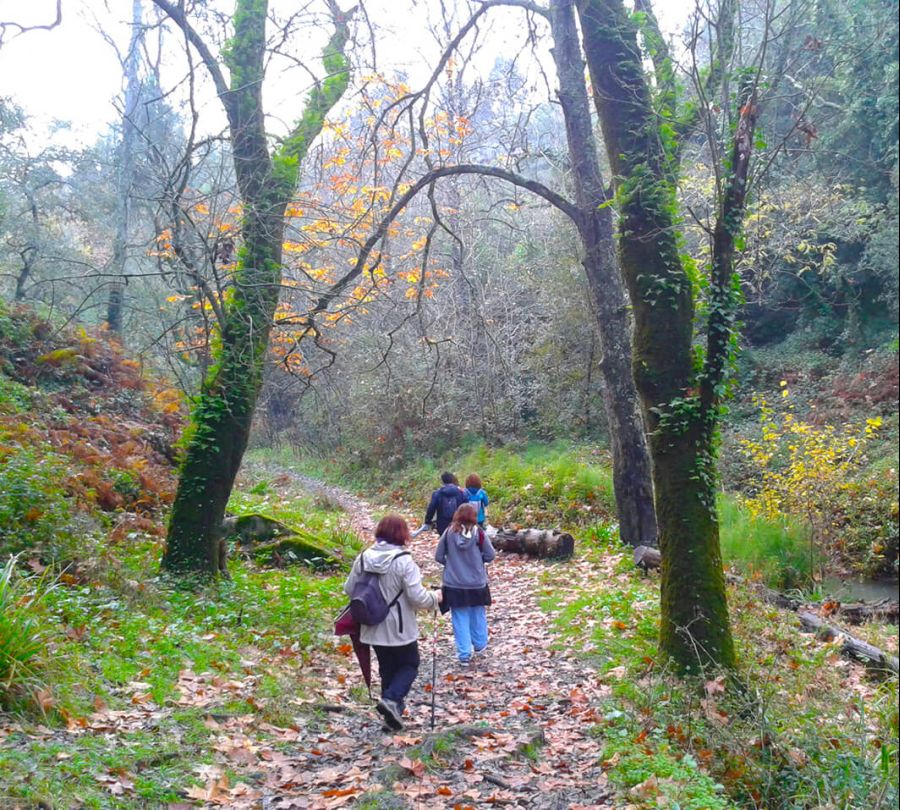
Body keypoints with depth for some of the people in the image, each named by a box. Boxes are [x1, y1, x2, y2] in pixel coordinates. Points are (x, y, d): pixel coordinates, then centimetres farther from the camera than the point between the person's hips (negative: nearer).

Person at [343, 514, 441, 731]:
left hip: (374, 628, 5)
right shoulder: (404, 561, -20)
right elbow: (418, 597, -20)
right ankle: (391, 699, -6)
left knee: (387, 668, 19)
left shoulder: (364, 558, -4)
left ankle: (392, 712, 21)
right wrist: (435, 598, 0)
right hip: (400, 628, -5)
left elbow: (349, 589, 5)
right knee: (409, 665, 15)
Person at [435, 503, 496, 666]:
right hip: (477, 583, 0)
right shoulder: (478, 533, -11)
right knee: (477, 615, 20)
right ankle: (479, 645, 35)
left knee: (460, 619, 7)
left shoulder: (449, 532, -8)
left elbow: (439, 556, -3)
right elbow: (491, 555, -3)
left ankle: (464, 654, 7)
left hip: (454, 584, 0)